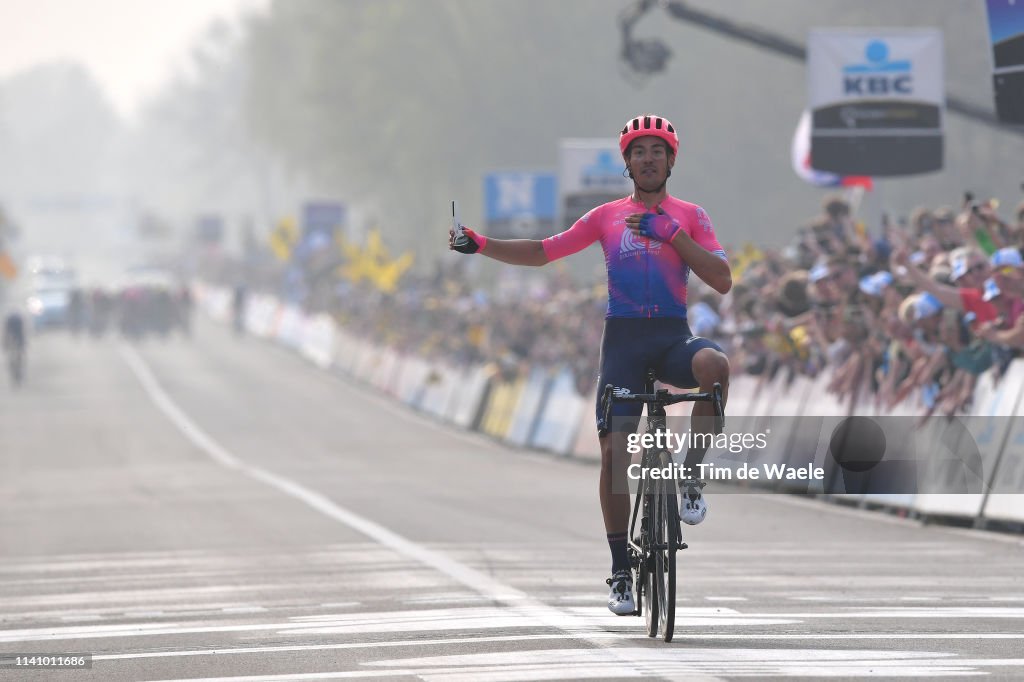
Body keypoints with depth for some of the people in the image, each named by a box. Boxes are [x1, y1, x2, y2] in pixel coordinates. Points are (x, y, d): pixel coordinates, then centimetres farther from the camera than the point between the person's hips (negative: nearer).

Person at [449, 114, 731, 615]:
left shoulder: (689, 216, 7)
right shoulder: (607, 217, 12)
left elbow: (722, 280, -4)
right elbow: (543, 252, 13)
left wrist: (671, 234, -12)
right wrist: (480, 245, 0)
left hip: (672, 337, -1)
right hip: (624, 338, 1)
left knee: (714, 364, -36)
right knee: (614, 449, -10)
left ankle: (692, 477, -18)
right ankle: (621, 572, 0)